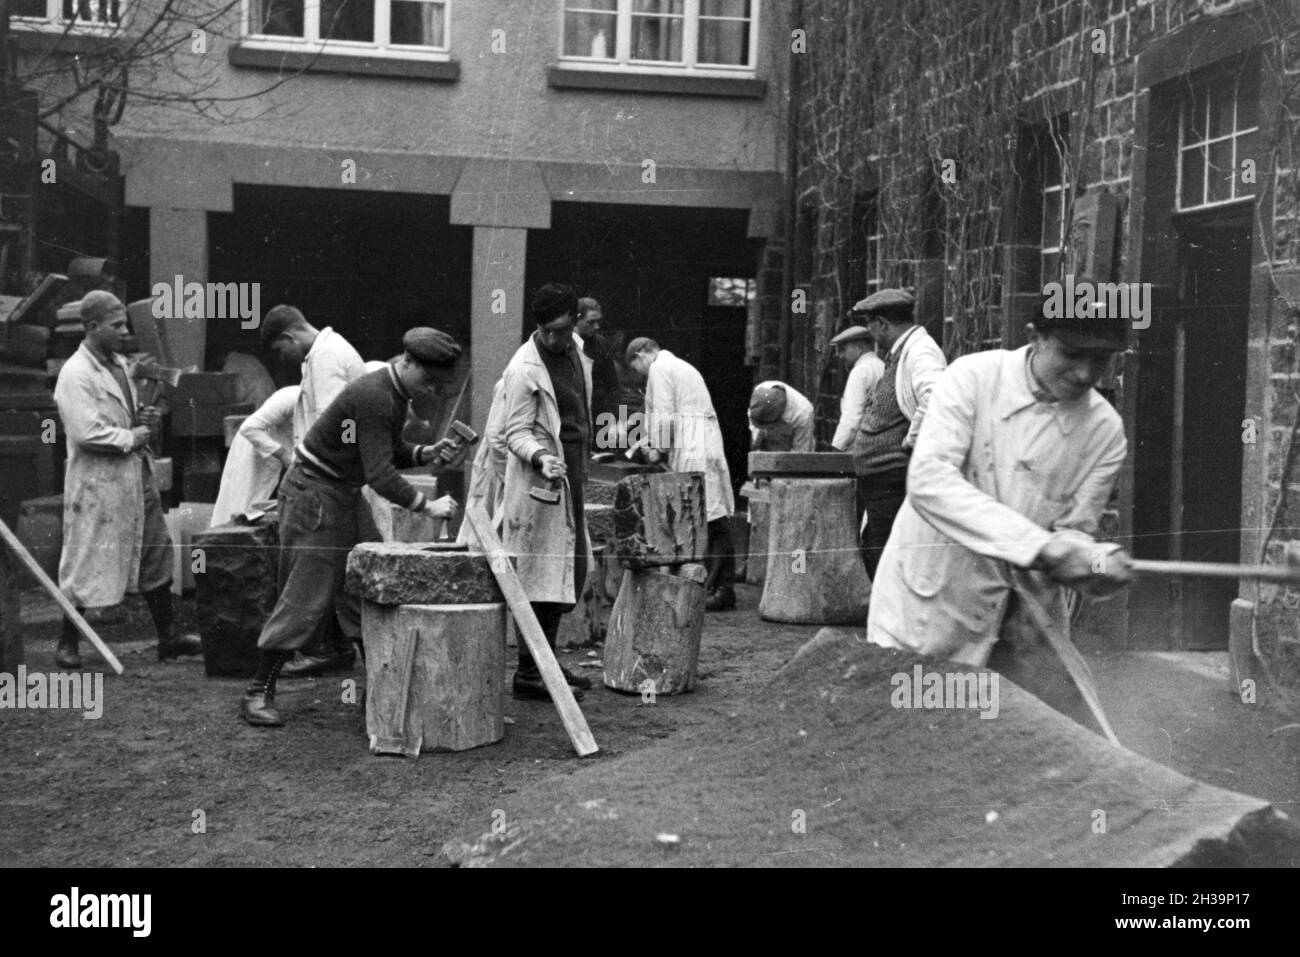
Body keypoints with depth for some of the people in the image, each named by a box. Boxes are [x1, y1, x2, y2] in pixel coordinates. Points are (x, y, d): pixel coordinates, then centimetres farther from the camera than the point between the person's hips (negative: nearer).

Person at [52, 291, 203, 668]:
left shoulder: (119, 364, 12)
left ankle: (168, 637, 20)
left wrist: (142, 416, 6)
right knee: (86, 565, 1)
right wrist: (131, 437, -13)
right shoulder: (75, 374, -16)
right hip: (97, 483, -9)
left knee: (155, 556, 12)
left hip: (137, 475, 9)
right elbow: (86, 432, -24)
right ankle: (67, 644, 16)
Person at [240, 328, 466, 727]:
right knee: (306, 598, -7)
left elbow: (390, 452, 16)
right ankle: (258, 693, 2)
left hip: (346, 497, 10)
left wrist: (426, 454, -2)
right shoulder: (373, 397, -25)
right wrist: (427, 506, -24)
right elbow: (379, 475, -29)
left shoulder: (395, 394, 6)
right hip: (313, 494, -10)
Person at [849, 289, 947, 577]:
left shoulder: (920, 352, -14)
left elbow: (936, 399, -34)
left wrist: (910, 441, -23)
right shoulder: (898, 355, 17)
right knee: (872, 552, 15)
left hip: (897, 480, -10)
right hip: (876, 483, 10)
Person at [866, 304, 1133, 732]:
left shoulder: (1105, 430, -3)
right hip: (929, 605, -3)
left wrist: (1096, 559, -27)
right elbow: (928, 479, -26)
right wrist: (1039, 544, -34)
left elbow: (1075, 530, -1)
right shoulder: (973, 377, -13)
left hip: (1026, 625, 4)